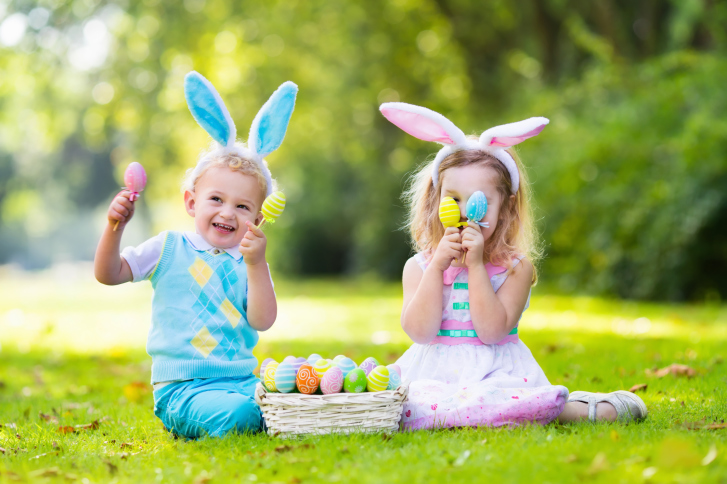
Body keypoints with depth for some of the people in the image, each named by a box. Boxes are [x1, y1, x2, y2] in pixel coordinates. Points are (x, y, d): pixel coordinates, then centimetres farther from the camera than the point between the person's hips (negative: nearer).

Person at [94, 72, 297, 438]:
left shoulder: (249, 263, 10)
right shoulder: (170, 248, 7)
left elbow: (263, 321, -5)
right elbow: (108, 274, 5)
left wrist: (256, 265, -18)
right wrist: (114, 228, -11)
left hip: (242, 381, 3)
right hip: (182, 388, -3)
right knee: (235, 416, -32)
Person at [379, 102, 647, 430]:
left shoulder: (515, 267, 0)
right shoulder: (419, 267, 6)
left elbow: (492, 331, -12)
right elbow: (420, 332, -8)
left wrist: (476, 266, -16)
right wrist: (437, 267, -13)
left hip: (496, 374, -3)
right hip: (434, 374, 3)